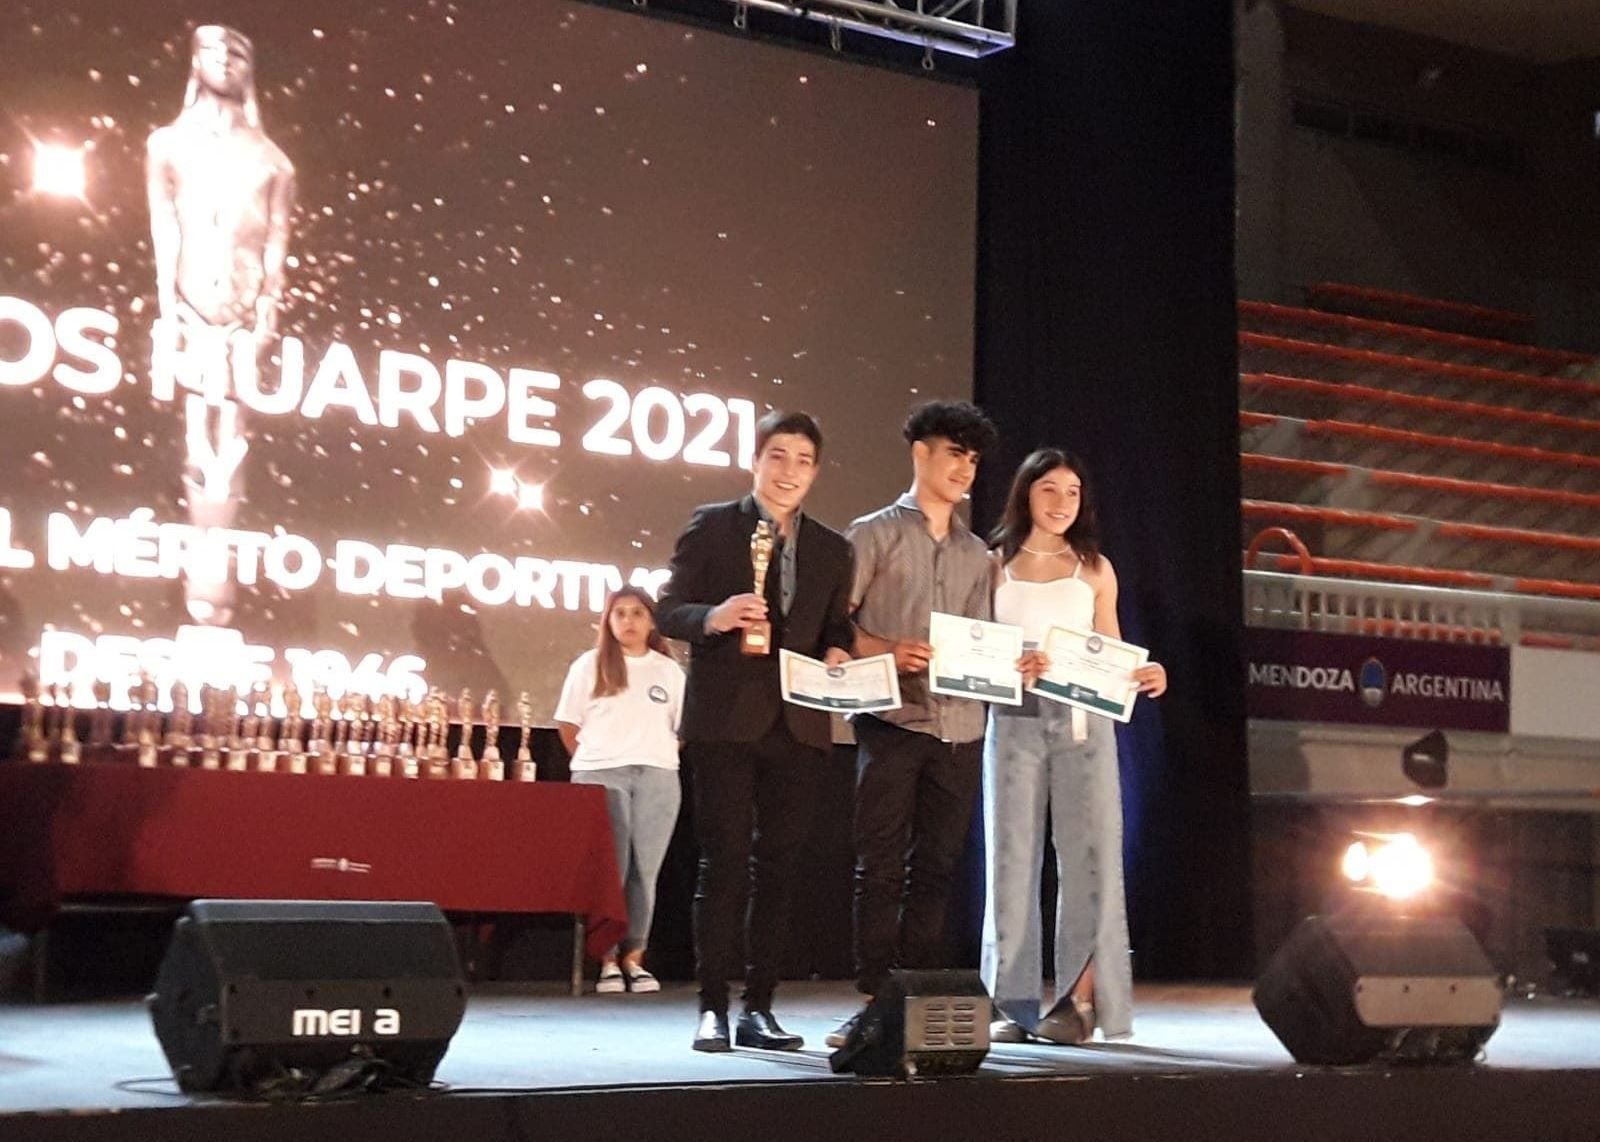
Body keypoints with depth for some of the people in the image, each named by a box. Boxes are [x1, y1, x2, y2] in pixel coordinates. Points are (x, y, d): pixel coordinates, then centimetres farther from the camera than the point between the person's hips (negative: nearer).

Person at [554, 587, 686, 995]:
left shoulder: (670, 670, 12)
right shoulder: (589, 665, 7)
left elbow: (682, 727, 13)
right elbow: (568, 723, 8)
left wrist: (660, 760, 5)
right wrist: (590, 764, 6)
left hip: (657, 777, 2)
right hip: (602, 775, -2)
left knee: (645, 871, 1)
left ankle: (634, 958, 8)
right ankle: (607, 960, 0)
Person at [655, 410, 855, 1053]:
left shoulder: (832, 549, 16)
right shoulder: (712, 527, 3)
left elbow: (837, 627, 17)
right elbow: (669, 610, -1)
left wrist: (838, 652, -5)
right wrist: (713, 618, -21)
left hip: (797, 726, 4)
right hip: (725, 721, -4)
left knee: (777, 867, 4)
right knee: (723, 864, -5)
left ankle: (759, 1009, 10)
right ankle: (713, 1008, -1)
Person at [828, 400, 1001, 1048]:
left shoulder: (976, 555, 19)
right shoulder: (875, 534, 4)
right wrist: (888, 651, -17)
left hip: (961, 728, 5)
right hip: (893, 721, -5)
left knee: (935, 870, 6)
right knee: (881, 867, -5)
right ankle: (874, 1001, -3)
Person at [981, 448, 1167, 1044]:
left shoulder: (1095, 569, 13)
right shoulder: (995, 566, 8)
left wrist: (1143, 676, -5)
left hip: (1082, 724, 1)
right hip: (1014, 723, -1)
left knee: (1089, 855, -7)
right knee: (1012, 858, -1)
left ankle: (1081, 999, -5)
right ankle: (1014, 1005, 3)